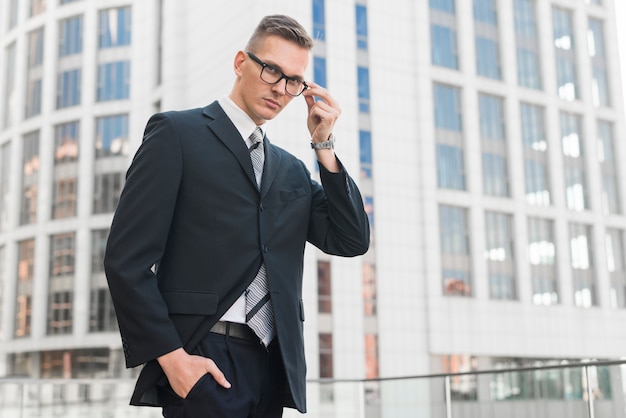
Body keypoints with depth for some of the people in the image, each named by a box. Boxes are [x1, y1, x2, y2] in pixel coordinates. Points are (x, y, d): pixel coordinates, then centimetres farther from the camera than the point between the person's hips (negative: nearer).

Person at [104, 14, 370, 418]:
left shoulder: (292, 170, 19)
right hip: (201, 359, -5)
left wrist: (324, 144, 5)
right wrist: (171, 355, -14)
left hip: (274, 368, 6)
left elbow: (352, 241, 9)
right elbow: (127, 258, -6)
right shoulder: (177, 132, 1)